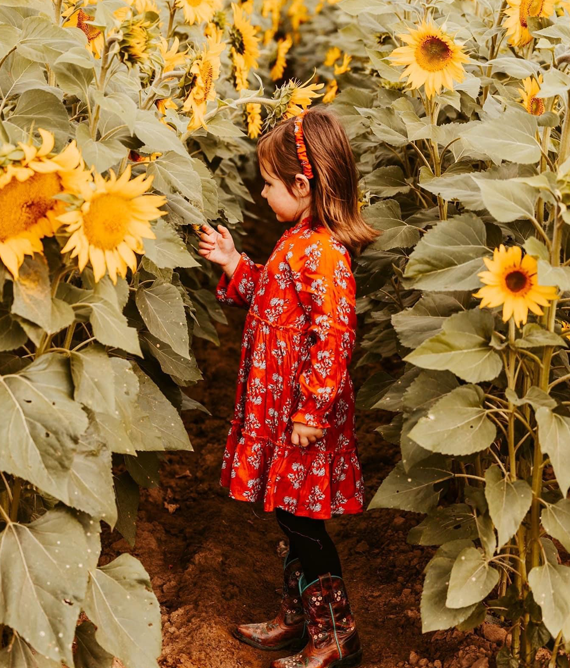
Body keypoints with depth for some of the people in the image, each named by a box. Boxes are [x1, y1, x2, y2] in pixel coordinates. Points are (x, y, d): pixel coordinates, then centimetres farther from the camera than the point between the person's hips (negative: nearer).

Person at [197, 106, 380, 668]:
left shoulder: (323, 254, -23)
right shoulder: (296, 242, 9)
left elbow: (333, 338, -26)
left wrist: (312, 412, -24)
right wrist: (234, 264, 17)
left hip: (306, 414, -10)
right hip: (278, 408, 10)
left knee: (302, 522, 1)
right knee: (293, 519, 19)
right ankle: (297, 619, 34)